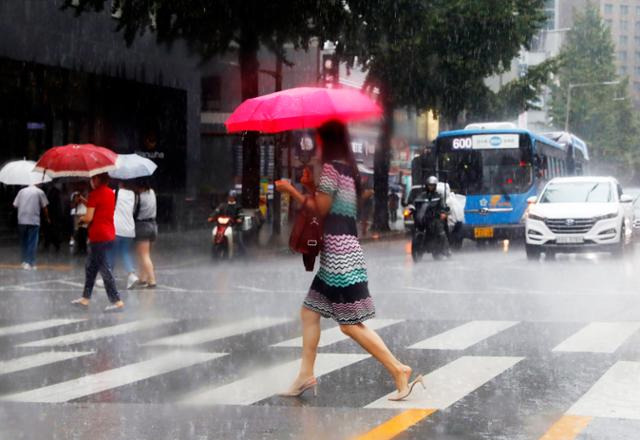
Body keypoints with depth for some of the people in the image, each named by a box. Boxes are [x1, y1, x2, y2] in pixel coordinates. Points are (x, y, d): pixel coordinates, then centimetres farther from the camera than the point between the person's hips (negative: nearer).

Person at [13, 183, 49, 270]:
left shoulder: (22, 191, 13)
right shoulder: (40, 192, 6)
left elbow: (15, 205, 8)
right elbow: (44, 207, 5)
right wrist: (47, 218, 19)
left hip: (22, 220, 3)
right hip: (34, 220, -3)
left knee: (23, 242, 15)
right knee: (32, 242, -1)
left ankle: (24, 261, 19)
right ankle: (30, 263, -6)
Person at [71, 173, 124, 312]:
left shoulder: (95, 194, -14)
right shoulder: (111, 193, 11)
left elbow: (89, 217, -16)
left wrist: (81, 218, 5)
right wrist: (85, 202, 17)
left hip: (98, 237, -9)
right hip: (110, 235, 9)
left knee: (104, 269, -6)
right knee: (90, 267, 18)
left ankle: (117, 301, -8)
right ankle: (85, 298, 22)